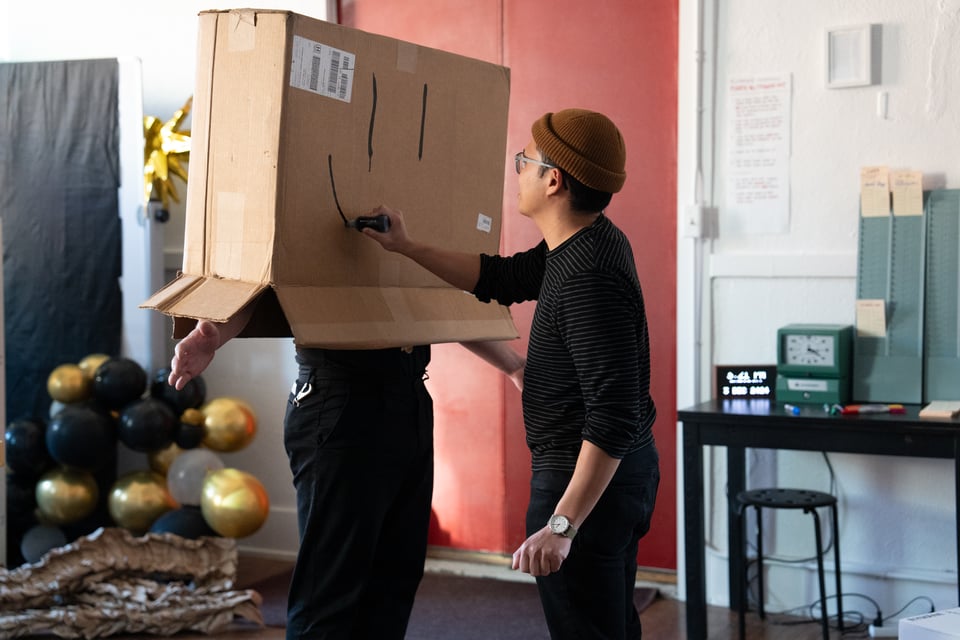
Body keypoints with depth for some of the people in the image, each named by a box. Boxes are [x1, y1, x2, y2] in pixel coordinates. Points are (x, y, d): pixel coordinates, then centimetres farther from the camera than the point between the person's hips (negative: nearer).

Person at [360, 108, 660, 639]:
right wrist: (407, 247, 18)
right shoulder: (586, 243, 6)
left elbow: (613, 416, -30)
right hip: (622, 470, 11)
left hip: (589, 480, -11)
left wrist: (561, 525, -30)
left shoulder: (589, 278, -27)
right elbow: (501, 279, 21)